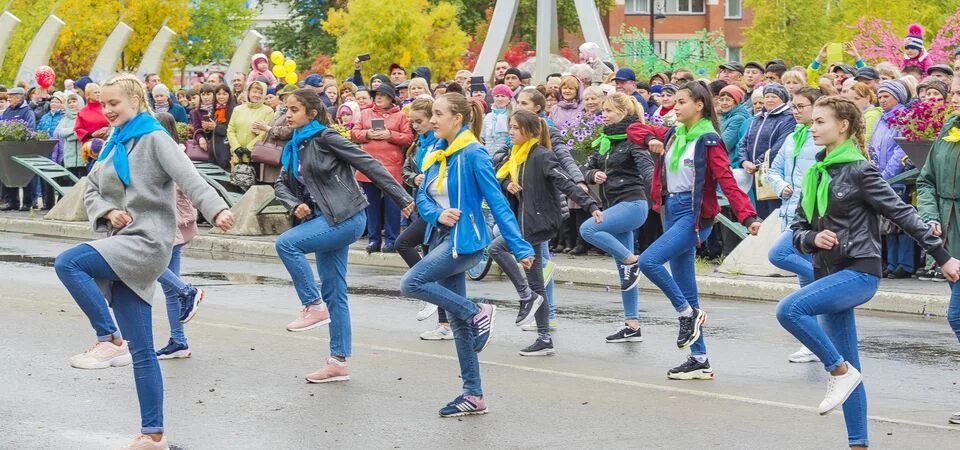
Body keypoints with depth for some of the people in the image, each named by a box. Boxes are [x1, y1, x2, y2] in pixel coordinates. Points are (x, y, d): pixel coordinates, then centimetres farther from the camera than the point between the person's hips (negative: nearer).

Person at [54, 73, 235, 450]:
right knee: (141, 351, 6)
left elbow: (190, 178, -19)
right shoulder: (114, 145, 17)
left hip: (147, 242, -8)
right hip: (125, 246, 8)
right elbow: (91, 192, 17)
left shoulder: (154, 139, -5)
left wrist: (217, 209, -37)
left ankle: (110, 340, -16)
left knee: (67, 263, -27)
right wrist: (108, 212, -5)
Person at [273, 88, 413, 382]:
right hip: (324, 220, 9)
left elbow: (368, 165, -11)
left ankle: (314, 306, -9)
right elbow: (282, 184, 15)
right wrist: (295, 205, -8)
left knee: (286, 243, -22)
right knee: (333, 292, 9)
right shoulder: (293, 148, 13)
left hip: (345, 217, -9)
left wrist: (402, 199, -13)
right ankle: (339, 362, 13)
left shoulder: (325, 138, -10)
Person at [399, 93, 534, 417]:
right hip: (442, 239, 8)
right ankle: (473, 395, 14)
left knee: (411, 283, -22)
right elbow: (422, 197, 8)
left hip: (465, 241, -8)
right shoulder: (436, 155, 9)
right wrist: (438, 215, -16)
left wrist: (520, 247, -21)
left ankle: (478, 314, -8)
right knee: (457, 321, 8)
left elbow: (497, 201, -17)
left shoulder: (473, 154, -14)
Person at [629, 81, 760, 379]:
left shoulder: (708, 140, -10)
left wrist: (748, 217, -28)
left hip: (695, 214, -8)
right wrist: (650, 140, -3)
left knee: (648, 261, -24)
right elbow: (633, 130, 19)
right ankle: (699, 361, 13)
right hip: (671, 211, 8)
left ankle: (689, 313, -6)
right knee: (685, 290, 8)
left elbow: (727, 181, -17)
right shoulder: (672, 135, 11)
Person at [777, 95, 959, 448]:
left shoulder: (859, 171, -9)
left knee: (789, 309, -26)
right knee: (848, 368, 8)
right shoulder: (815, 174, 11)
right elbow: (799, 228, 14)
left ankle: (840, 370, -10)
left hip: (859, 271, -7)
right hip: (829, 273, 7)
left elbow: (902, 214, -9)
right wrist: (813, 238, -10)